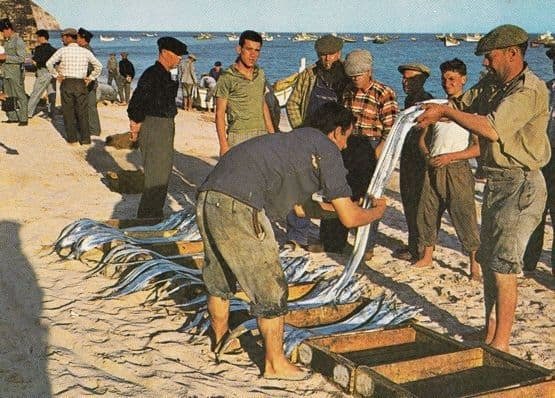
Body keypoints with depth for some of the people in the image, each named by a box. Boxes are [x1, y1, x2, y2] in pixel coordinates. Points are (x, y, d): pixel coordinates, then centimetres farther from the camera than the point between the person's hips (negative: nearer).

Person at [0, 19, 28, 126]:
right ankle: (12, 117, 18)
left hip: (15, 73, -9)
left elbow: (21, 58, -17)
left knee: (20, 96, -4)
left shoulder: (18, 41, -11)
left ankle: (23, 119, -1)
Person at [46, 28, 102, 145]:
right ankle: (85, 139, 4)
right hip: (81, 84, 2)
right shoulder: (85, 51, 3)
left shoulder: (63, 50, -3)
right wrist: (90, 78, 9)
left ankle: (71, 138, 9)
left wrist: (56, 75, 3)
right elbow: (98, 66, 3)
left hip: (67, 83, -2)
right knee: (82, 112, 5)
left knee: (68, 111, 8)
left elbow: (49, 63, -9)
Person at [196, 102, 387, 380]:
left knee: (219, 277, 27)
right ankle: (275, 364, 17)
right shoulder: (327, 149, 5)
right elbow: (349, 218, 3)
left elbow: (298, 205, 41)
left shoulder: (295, 139, 29)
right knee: (270, 289, 5)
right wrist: (377, 211, 23)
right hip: (239, 205, -9)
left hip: (207, 195, 9)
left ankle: (219, 342, 45)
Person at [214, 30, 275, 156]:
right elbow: (220, 113, -6)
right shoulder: (227, 78, -6)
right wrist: (224, 145, -12)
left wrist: (272, 134, 17)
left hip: (261, 136, 5)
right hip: (238, 137, -5)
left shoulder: (260, 74, 12)